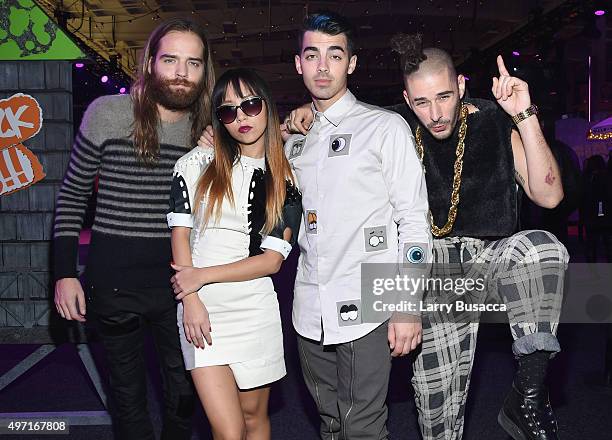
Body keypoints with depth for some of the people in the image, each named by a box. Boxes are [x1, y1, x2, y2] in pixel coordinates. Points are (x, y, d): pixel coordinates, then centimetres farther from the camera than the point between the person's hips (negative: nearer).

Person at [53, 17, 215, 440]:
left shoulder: (208, 129, 0)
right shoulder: (107, 113, -9)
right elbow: (72, 195, -1)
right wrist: (65, 273, -4)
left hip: (179, 280, 2)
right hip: (114, 279, -2)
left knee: (185, 390, 16)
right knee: (128, 391, 16)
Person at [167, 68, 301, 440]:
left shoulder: (285, 180, 4)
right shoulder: (198, 164, 4)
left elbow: (273, 259, -4)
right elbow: (180, 234, 1)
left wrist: (202, 276, -11)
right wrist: (191, 300, -8)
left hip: (256, 310, 1)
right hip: (201, 310, -1)